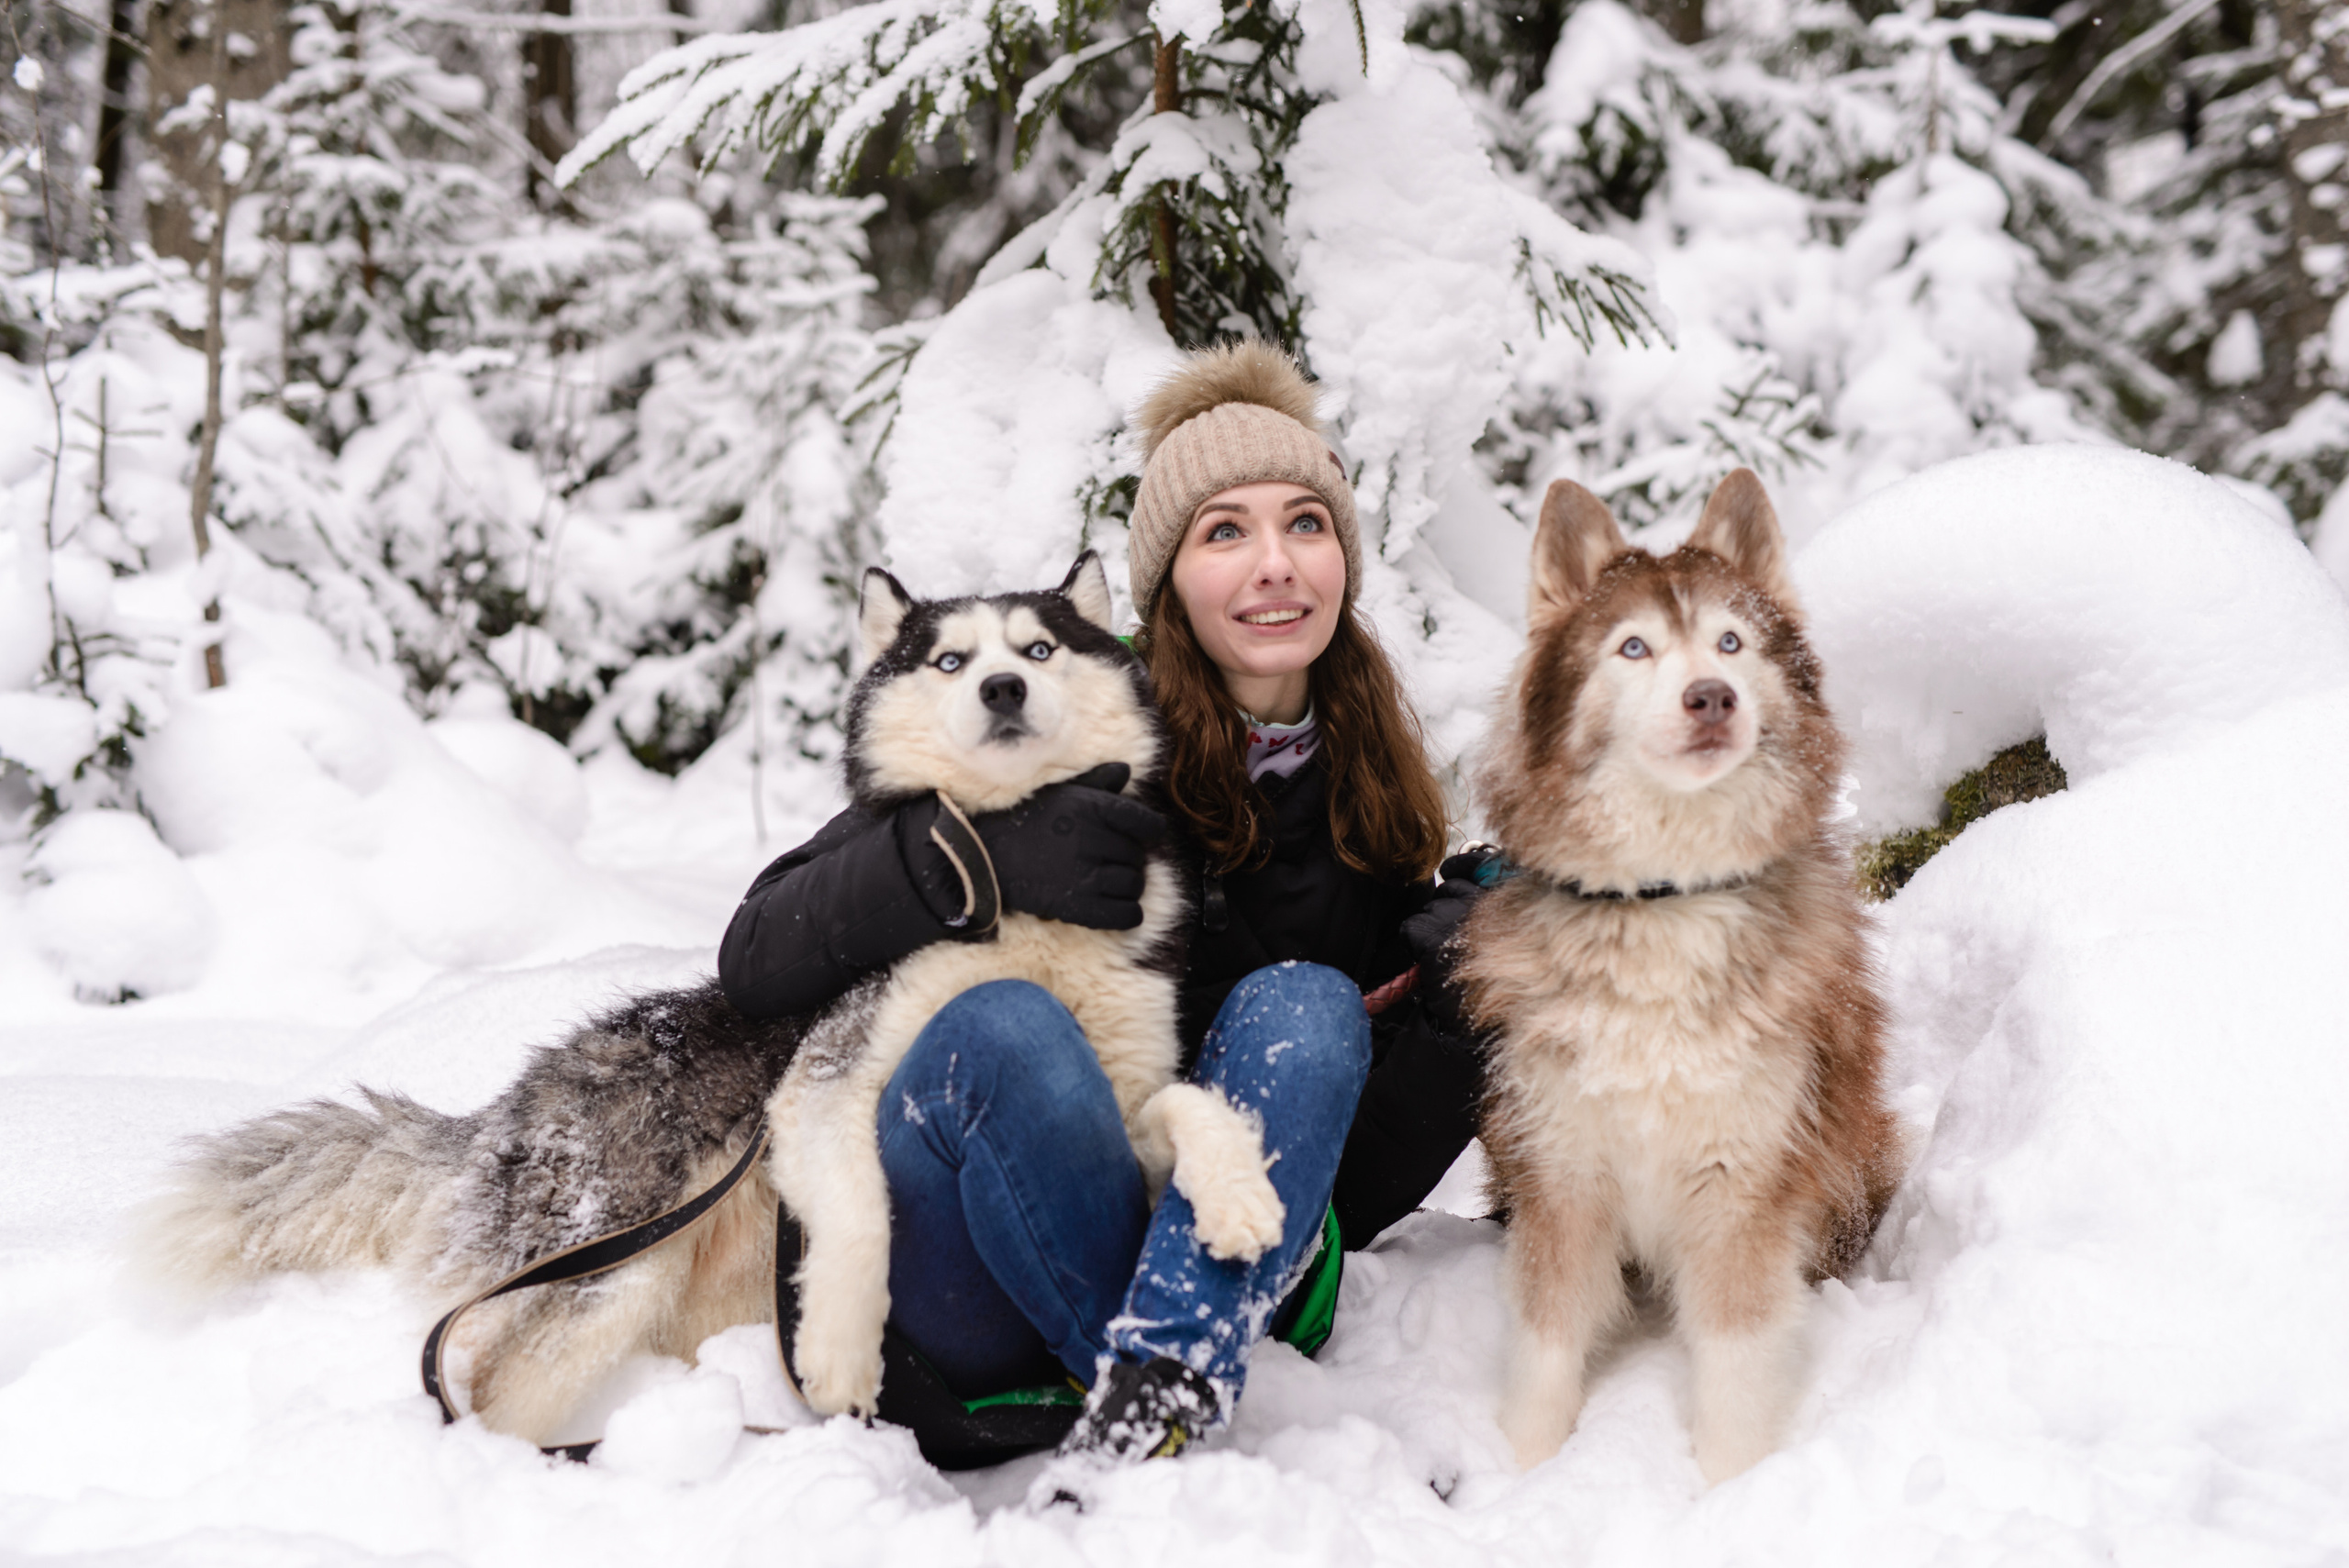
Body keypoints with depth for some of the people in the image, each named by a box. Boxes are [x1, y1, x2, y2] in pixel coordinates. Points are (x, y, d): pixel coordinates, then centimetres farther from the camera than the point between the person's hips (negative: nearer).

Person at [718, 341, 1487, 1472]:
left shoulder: (1371, 794, 8)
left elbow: (1366, 1165, 12)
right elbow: (759, 958, -11)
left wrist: (1454, 1007, -8)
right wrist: (977, 850, -27)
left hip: (1212, 1257, 4)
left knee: (1305, 1007, -23)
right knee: (1003, 1025, -32)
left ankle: (1148, 1399, -35)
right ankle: (1181, 1401, -22)